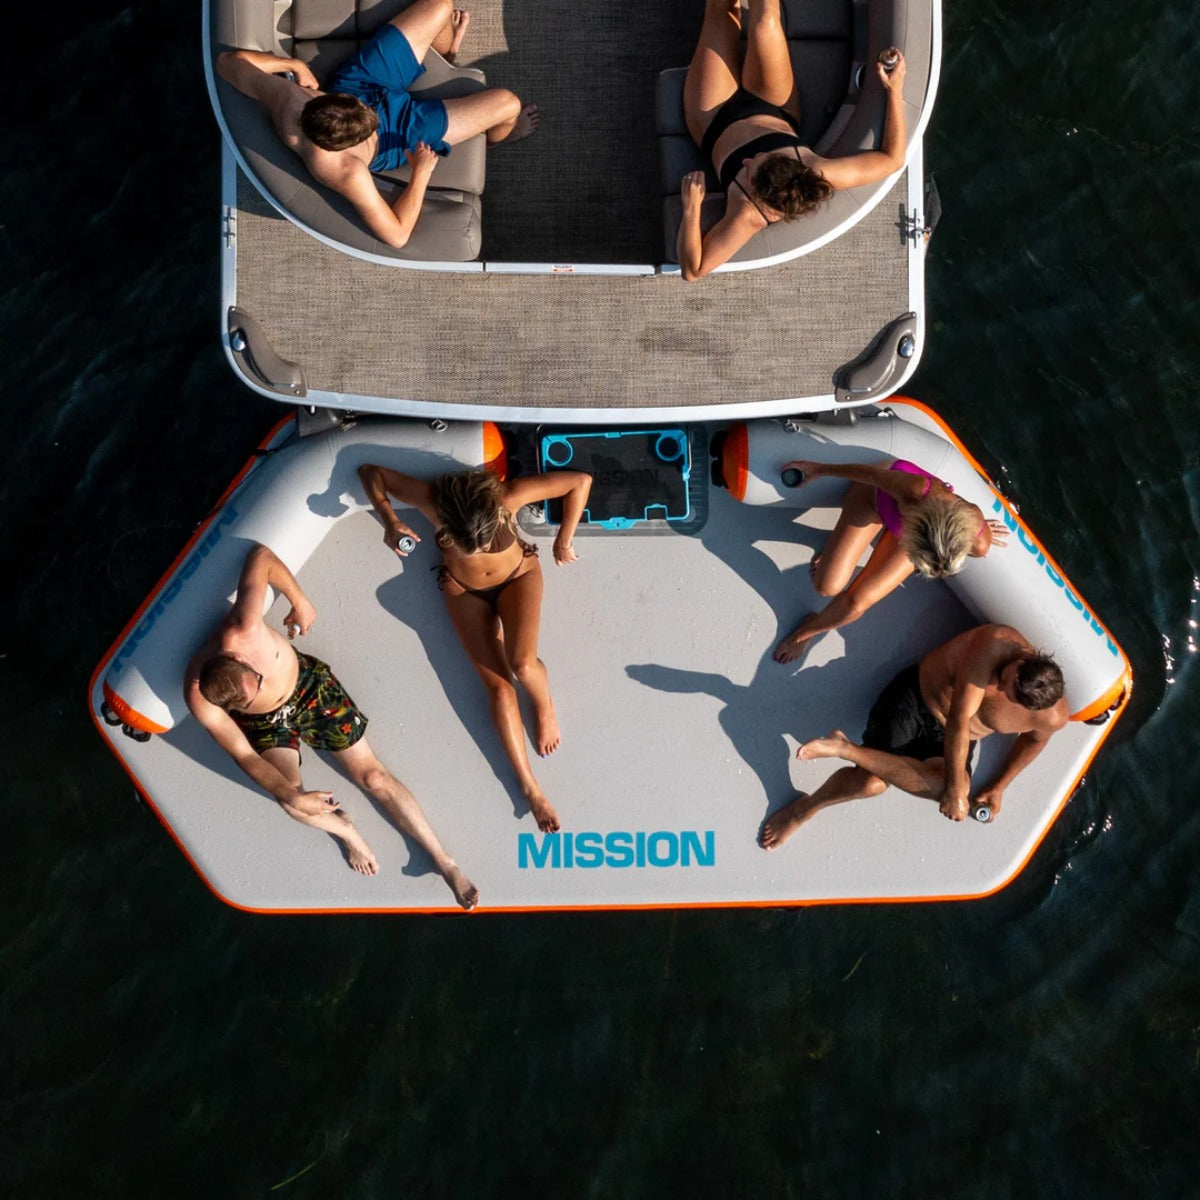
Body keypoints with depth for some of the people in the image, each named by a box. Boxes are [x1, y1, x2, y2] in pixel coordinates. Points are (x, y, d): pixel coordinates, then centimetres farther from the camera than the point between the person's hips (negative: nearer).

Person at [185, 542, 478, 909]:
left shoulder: (244, 628, -39)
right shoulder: (200, 699, -33)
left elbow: (261, 557, -25)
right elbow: (244, 755, -21)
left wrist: (300, 600, -16)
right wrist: (293, 797, -29)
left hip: (309, 684, 0)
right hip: (264, 724, 0)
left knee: (373, 775, -3)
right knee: (290, 801, -26)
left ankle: (444, 862, 7)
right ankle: (343, 828, 10)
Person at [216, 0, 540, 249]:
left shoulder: (283, 99, -35)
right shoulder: (346, 173, -44)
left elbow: (229, 60, -16)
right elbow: (397, 235, -34)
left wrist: (292, 63, -15)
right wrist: (422, 173, -27)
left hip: (358, 79, 5)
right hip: (400, 133, -5)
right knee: (507, 103, -7)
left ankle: (446, 53, 48)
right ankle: (496, 136, 36)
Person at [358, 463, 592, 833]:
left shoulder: (508, 497, -37)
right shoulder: (432, 501, -34)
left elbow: (580, 481, -27)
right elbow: (370, 471, -20)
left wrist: (563, 540, -19)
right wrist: (389, 521, -33)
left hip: (518, 576, -1)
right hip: (464, 591, 1)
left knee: (521, 663, -26)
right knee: (498, 685, -7)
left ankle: (545, 705, 10)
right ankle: (529, 786, 2)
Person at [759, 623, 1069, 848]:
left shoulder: (1053, 716, -20)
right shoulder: (994, 644, -33)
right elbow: (959, 718, -30)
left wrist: (999, 787, 10)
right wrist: (955, 787, -29)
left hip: (953, 740, 3)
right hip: (915, 699, -3)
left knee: (943, 784, -31)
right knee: (870, 782, -24)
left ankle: (845, 748, -26)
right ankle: (804, 807, 2)